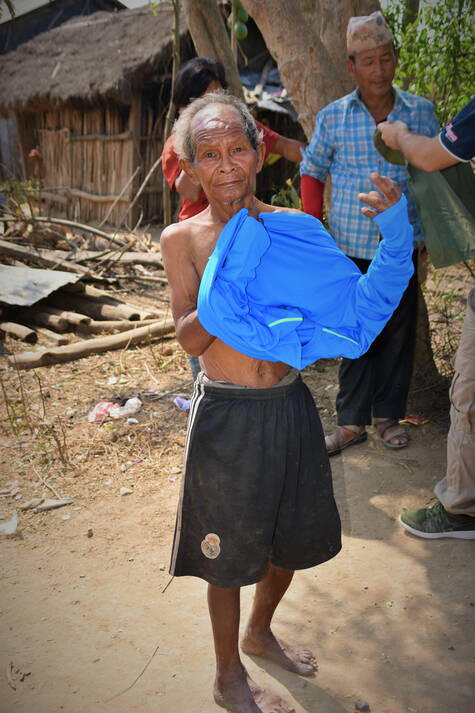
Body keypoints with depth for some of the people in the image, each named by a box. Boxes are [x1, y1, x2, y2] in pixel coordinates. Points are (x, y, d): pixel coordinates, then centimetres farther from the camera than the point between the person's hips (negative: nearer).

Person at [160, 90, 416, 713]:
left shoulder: (293, 226, -2)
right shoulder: (182, 239, -9)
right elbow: (190, 336, -17)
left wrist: (395, 234, -15)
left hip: (290, 404, 4)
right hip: (226, 413, -4)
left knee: (294, 536, 22)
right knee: (231, 553, 13)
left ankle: (259, 632, 53)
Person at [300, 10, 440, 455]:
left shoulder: (421, 111, 2)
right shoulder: (333, 117, 0)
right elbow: (312, 171, 10)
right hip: (351, 247, -1)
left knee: (398, 333, 8)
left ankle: (388, 416, 24)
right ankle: (351, 422, 16)